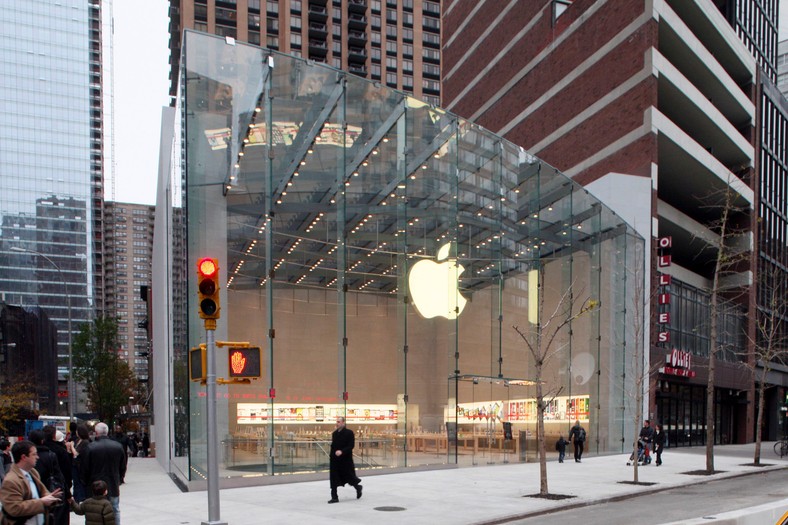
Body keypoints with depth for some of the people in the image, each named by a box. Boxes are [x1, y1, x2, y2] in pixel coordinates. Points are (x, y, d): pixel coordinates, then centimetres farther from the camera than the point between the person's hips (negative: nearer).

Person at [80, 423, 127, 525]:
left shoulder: (90, 447, -13)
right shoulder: (118, 446, -2)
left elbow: (84, 468, -6)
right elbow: (123, 467, 6)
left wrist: (86, 482, 8)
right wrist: (119, 480, 19)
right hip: (114, 485, 3)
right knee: (115, 510, 14)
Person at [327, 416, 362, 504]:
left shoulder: (349, 433, -9)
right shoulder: (334, 433, 10)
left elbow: (351, 445, -15)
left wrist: (342, 451, -26)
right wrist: (331, 454, 9)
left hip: (346, 458, -5)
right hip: (335, 459, 5)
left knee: (349, 476, 7)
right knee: (334, 478, 0)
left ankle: (358, 487, 36)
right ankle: (334, 497, 4)